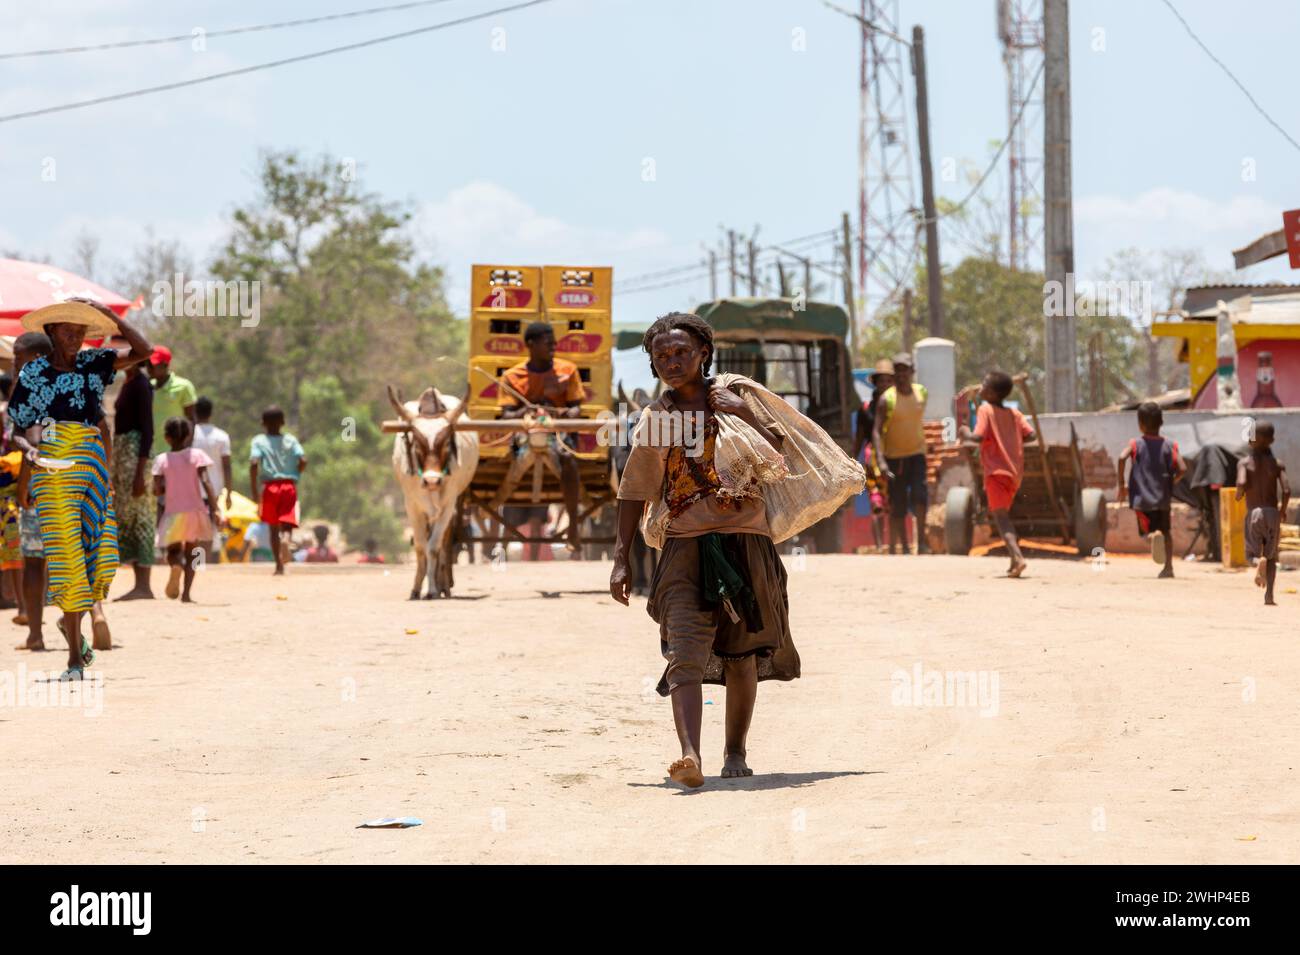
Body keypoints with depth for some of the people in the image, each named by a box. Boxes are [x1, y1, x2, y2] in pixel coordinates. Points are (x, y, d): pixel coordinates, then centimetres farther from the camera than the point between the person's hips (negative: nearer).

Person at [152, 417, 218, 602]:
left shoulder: (162, 460, -1)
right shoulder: (197, 455, -2)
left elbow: (157, 491, -4)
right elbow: (206, 483, -11)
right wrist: (214, 509, -10)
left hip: (172, 512, 0)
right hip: (195, 511, 0)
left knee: (173, 551, 12)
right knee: (191, 554, 13)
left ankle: (176, 566, -25)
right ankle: (186, 593, 0)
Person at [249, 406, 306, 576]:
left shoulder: (259, 441, 0)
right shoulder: (290, 440, 4)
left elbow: (254, 463, -14)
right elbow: (303, 461, -8)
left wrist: (254, 490, -8)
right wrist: (295, 476, 11)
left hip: (269, 486, 0)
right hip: (289, 485, 0)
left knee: (273, 528, 14)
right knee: (286, 524, -4)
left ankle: (279, 564, 15)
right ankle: (282, 557, -35)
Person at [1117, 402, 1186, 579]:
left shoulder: (1136, 444, -2)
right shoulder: (1169, 445, 1)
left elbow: (1122, 458, -20)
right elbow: (1182, 469, -9)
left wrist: (1121, 485, -10)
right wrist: (1170, 482, 11)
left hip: (1142, 498, -2)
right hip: (1163, 498, 2)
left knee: (1147, 530, 10)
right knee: (1165, 532, 18)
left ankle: (1153, 536, -27)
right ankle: (1168, 566, 3)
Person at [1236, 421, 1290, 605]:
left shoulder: (1244, 463, -1)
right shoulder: (1277, 464, 2)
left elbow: (1242, 483, -19)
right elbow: (1286, 490, -8)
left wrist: (1239, 494, 3)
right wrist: (1283, 510, 9)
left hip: (1253, 512, -1)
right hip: (1272, 512, 1)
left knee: (1256, 550, 12)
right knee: (1272, 555, 14)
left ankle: (1259, 559, -27)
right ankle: (1269, 595, 0)